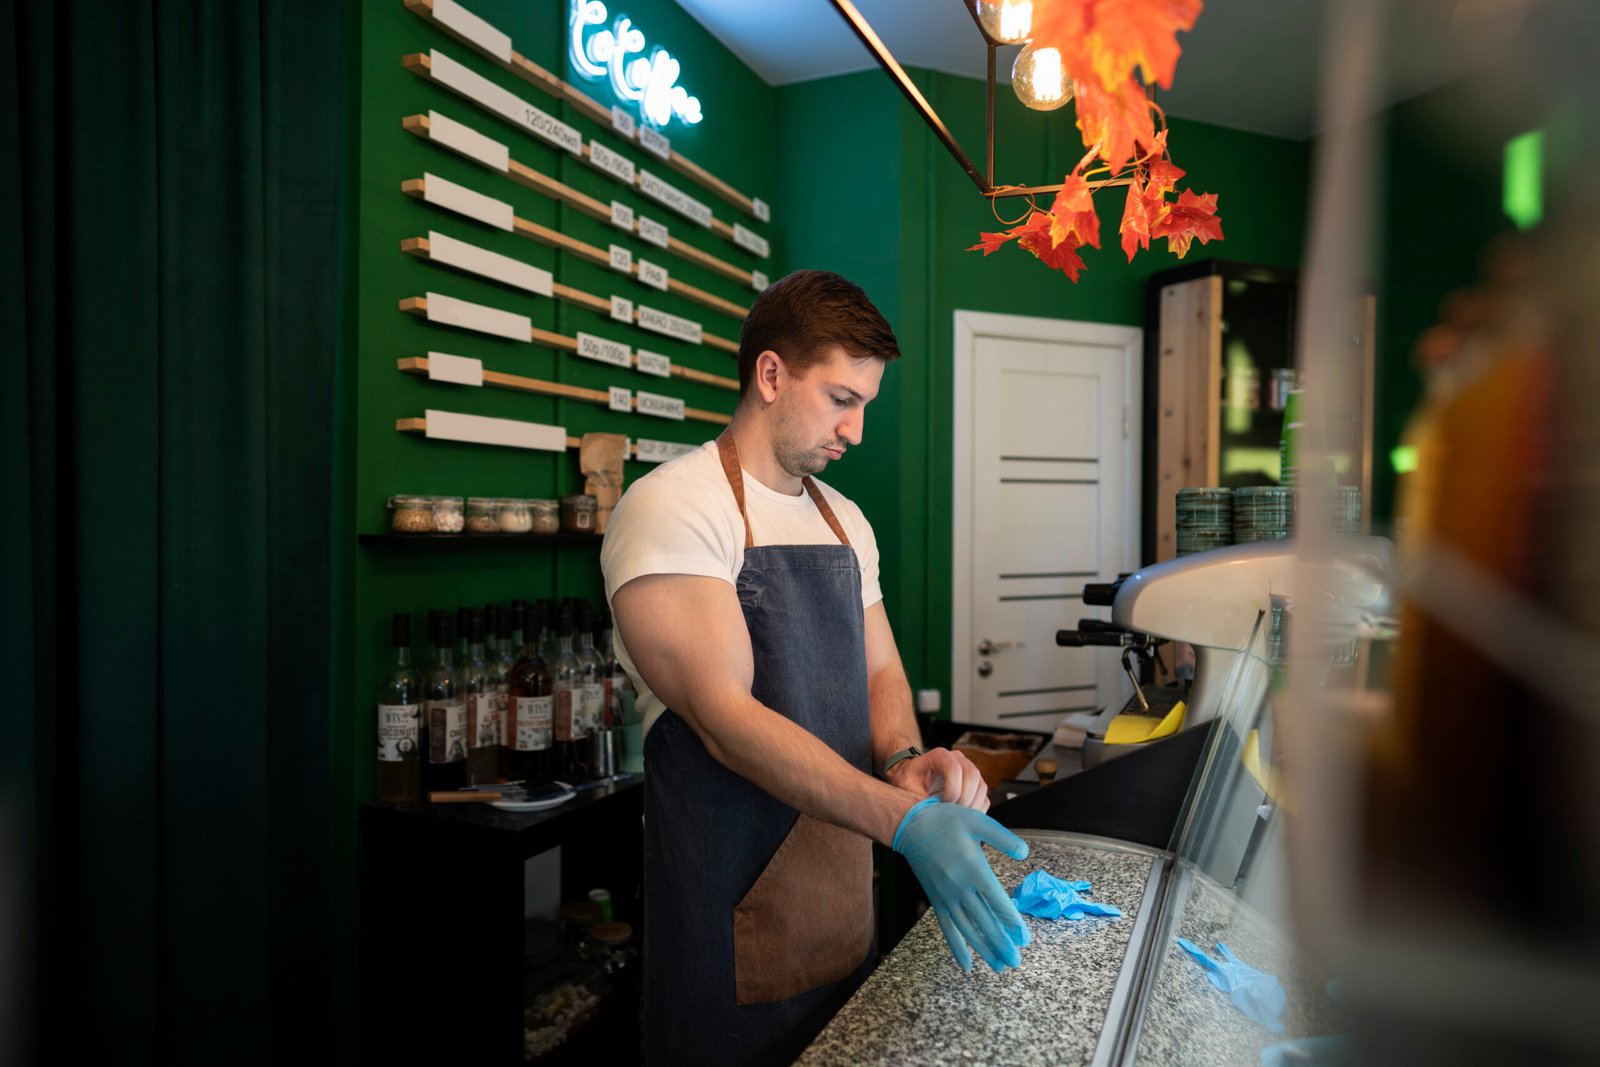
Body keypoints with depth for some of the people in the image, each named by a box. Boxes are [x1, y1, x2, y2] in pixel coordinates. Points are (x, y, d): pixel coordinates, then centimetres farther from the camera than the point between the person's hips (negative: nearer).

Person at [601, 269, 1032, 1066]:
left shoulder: (844, 521, 9)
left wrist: (904, 759, -10)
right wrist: (906, 820, -31)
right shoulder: (671, 507, -16)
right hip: (732, 906, -7)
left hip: (845, 874, 7)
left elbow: (878, 672, 12)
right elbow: (724, 716, -24)